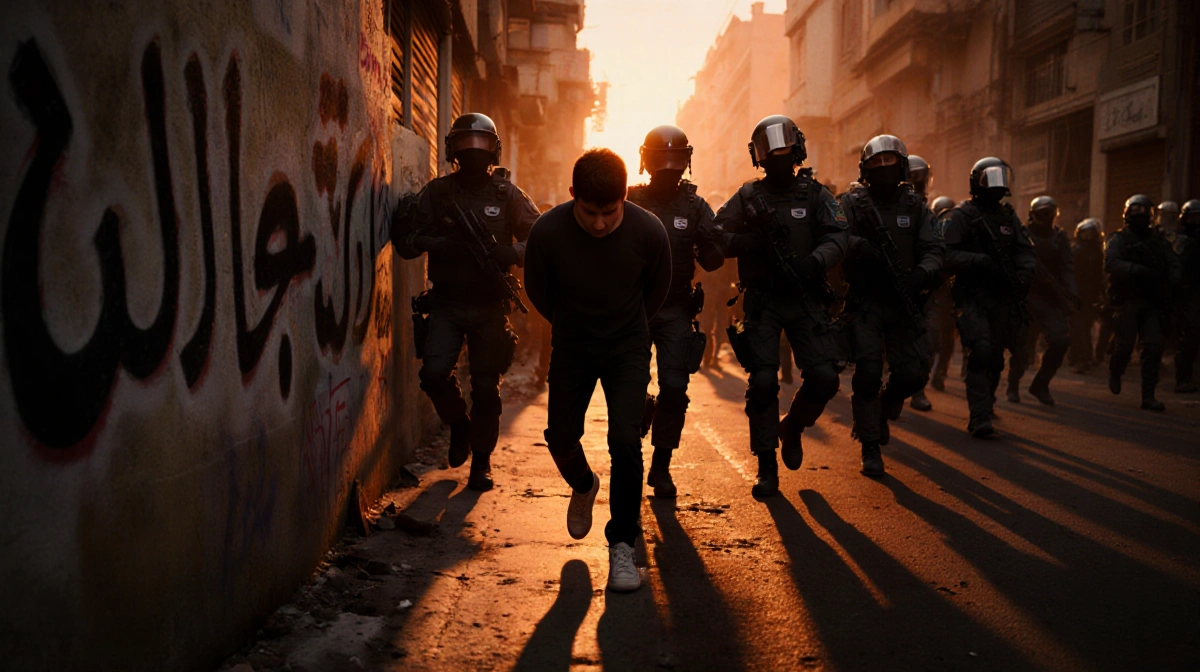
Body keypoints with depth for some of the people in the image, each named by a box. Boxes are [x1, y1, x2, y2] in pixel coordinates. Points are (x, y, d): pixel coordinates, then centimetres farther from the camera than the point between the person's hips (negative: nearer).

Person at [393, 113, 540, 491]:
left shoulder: (507, 195, 3)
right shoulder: (437, 192, 5)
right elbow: (405, 242, 2)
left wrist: (513, 253, -19)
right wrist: (436, 242, -18)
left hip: (490, 306, -1)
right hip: (445, 303, 1)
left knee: (486, 386, 3)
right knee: (434, 373, -15)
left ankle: (481, 461, 21)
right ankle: (459, 425, 17)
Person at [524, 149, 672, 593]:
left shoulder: (649, 232, -21)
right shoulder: (548, 231, -22)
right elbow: (537, 291, -1)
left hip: (627, 346, -1)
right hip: (571, 345, 2)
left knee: (625, 440, -13)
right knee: (561, 437, 5)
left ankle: (622, 545, 4)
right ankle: (583, 485, 42)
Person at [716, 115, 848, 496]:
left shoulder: (816, 195, 7)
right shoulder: (747, 198, 7)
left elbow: (838, 237, -6)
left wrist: (813, 262, -25)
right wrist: (751, 242, -18)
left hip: (805, 301, 1)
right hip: (762, 303, -1)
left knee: (824, 378, -9)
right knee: (763, 382, -8)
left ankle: (792, 428, 22)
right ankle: (767, 467, 5)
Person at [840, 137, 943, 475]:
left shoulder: (915, 205, 10)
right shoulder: (852, 202, 2)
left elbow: (934, 249, 3)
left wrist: (921, 274, -16)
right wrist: (862, 247, -30)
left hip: (905, 304, 3)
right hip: (864, 303, -3)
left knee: (913, 374, -1)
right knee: (868, 373, -9)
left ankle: (883, 408, 32)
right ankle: (870, 448, 3)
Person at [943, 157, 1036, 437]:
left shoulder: (1009, 217, 16)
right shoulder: (962, 215, -2)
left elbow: (1026, 251, 12)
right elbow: (948, 255, -11)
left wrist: (1025, 270, -9)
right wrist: (980, 261, -25)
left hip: (1003, 298, 6)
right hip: (973, 296, -6)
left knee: (995, 359, 10)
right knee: (981, 352, -18)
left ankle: (986, 406, 30)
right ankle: (979, 417, -17)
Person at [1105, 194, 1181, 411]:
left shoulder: (1158, 240, 17)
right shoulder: (1119, 239, 2)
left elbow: (1173, 264, 12)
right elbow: (1110, 263, -15)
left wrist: (1172, 280, -10)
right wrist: (1138, 271, -27)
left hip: (1152, 302, 4)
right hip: (1127, 301, -4)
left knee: (1154, 347, -5)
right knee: (1124, 346, -7)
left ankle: (1148, 396, -2)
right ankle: (1114, 373, 26)